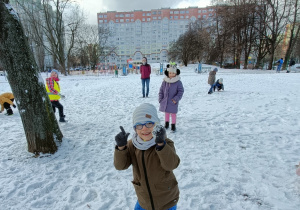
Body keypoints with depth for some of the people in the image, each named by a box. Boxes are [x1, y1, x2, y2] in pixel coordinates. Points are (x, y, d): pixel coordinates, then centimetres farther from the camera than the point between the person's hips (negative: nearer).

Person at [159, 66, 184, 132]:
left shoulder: (178, 82, -10)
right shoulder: (165, 81, -2)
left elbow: (181, 91, -7)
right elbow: (161, 90, 5)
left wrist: (176, 99, -15)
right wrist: (160, 99, 1)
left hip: (173, 102, -3)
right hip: (165, 101, 3)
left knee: (173, 113, 7)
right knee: (166, 113, 17)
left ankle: (173, 125, 24)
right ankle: (166, 123, 36)